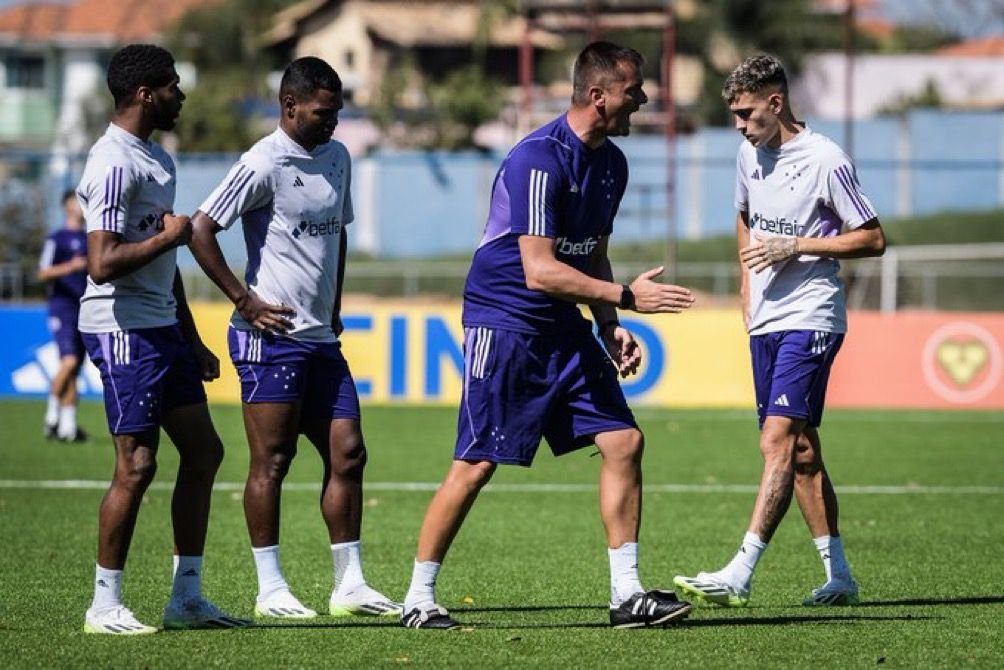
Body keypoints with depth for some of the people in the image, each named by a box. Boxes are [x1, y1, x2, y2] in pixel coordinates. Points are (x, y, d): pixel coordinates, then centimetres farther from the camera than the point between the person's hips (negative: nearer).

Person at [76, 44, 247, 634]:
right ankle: (105, 606, -1)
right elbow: (103, 264, -25)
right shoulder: (115, 164, -16)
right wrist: (168, 237, -13)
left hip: (161, 328, 10)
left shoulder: (158, 160, 17)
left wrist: (192, 341, 24)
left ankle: (187, 597, 15)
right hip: (123, 328, -10)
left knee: (203, 452, 9)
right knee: (137, 465, -9)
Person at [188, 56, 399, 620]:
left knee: (348, 454, 4)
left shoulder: (338, 158, 14)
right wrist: (246, 301, -13)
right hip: (272, 335, -8)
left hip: (322, 338, 8)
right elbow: (201, 230, -13)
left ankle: (350, 584, 9)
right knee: (272, 461, -4)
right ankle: (271, 590, 1)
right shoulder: (264, 164, -10)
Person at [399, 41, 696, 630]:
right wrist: (624, 296, -23)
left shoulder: (611, 163, 8)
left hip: (564, 329, 8)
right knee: (477, 465, -7)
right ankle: (419, 599, 4)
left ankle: (627, 594, 5)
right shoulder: (539, 160, -21)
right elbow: (539, 271, -25)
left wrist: (610, 327, 8)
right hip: (505, 322, -8)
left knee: (624, 441, 0)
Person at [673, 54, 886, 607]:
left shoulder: (825, 161, -12)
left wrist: (796, 247, -17)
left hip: (810, 318, -8)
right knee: (800, 450, 9)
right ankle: (839, 577, 16)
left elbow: (873, 239, -9)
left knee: (778, 441, -16)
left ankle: (739, 576, -23)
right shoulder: (750, 155, 11)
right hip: (765, 320, 8)